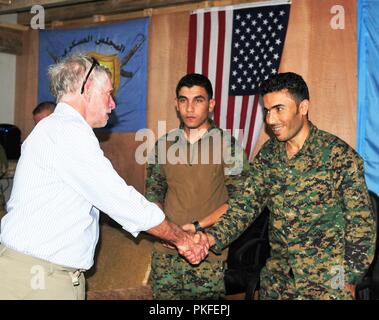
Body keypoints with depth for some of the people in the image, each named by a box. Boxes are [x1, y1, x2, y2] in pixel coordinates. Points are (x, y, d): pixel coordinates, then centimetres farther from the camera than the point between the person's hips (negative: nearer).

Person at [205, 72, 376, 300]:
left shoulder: (339, 155, -13)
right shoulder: (268, 154, 3)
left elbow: (361, 223, -10)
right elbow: (246, 204, 0)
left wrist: (350, 281, -10)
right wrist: (212, 237, -16)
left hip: (328, 284, -4)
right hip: (276, 281, 5)